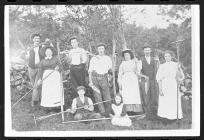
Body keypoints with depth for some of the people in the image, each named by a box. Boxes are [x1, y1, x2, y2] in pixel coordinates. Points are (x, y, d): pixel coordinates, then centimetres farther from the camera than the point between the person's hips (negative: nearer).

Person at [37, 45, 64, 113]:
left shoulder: (55, 58, 10)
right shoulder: (43, 61, 15)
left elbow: (60, 66, 5)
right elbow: (40, 69, 5)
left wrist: (58, 67, -19)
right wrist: (40, 78, -8)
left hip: (55, 75, -1)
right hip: (46, 76, 1)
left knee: (55, 90, -7)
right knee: (46, 91, -6)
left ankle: (56, 106, -4)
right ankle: (47, 107, -4)